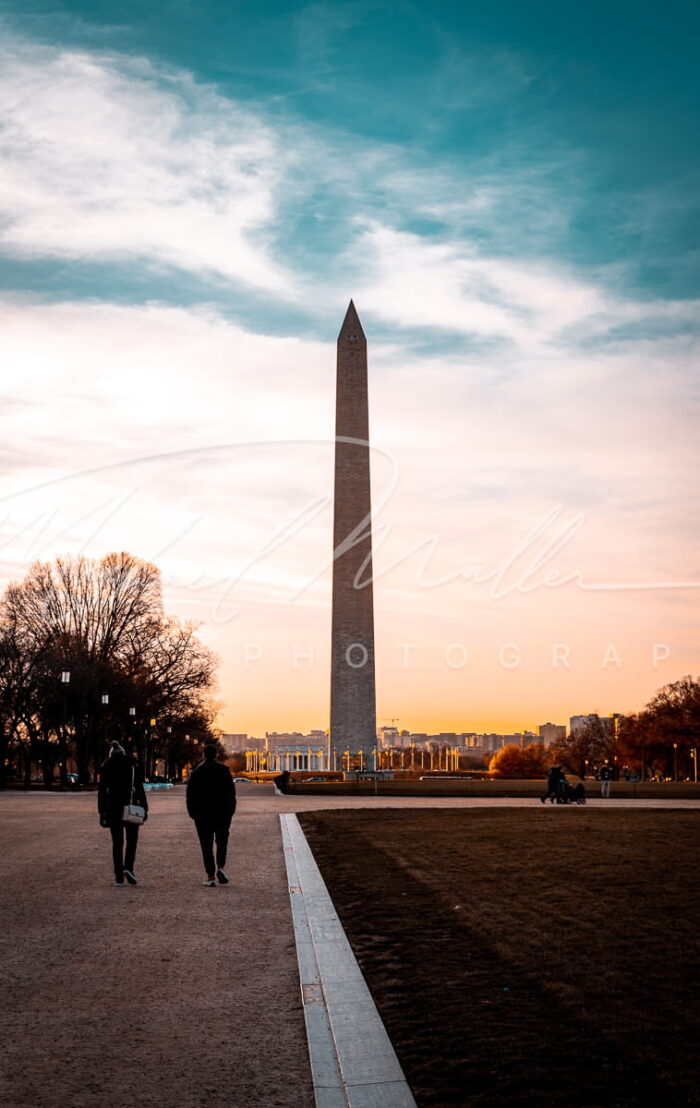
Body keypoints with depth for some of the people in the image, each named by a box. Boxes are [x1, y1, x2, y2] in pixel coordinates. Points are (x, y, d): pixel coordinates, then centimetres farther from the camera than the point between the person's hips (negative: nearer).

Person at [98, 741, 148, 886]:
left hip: (112, 808, 1)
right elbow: (140, 788, -2)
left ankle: (119, 876, 3)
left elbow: (101, 791, 3)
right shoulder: (132, 764, 2)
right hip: (131, 807, -1)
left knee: (117, 841, 7)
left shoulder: (106, 766, 5)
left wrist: (102, 812, 5)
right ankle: (128, 867, -11)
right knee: (132, 838, 10)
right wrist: (144, 808, 0)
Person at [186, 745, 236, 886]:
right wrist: (231, 810, 4)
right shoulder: (224, 770, -1)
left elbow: (190, 794, 0)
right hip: (223, 812, 0)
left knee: (206, 844, 3)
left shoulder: (196, 771, 1)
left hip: (203, 814, 0)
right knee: (222, 840, 16)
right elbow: (231, 791, -3)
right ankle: (220, 867, -4)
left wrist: (192, 813, 6)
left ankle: (210, 877, -2)